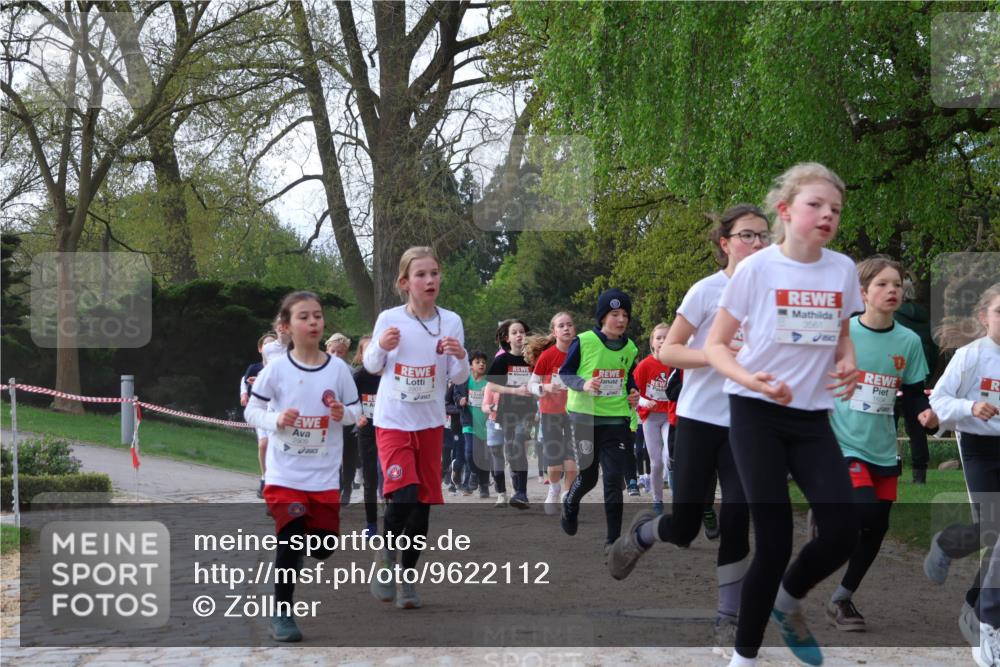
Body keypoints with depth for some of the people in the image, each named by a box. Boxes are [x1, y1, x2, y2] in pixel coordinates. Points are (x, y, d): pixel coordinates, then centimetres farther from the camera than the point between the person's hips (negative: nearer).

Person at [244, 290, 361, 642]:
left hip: (325, 475, 2)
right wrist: (276, 420, -18)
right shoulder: (276, 368, -6)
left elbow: (355, 410, 8)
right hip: (285, 474, -2)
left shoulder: (338, 368, -2)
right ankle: (282, 614, 7)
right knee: (290, 541, -8)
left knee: (324, 546, 4)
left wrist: (344, 413, -15)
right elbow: (252, 410, 1)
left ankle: (293, 553, 40)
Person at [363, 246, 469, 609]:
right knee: (403, 495, -18)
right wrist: (381, 346, -17)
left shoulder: (451, 321, -4)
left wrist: (460, 357, -19)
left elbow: (459, 379, 2)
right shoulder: (389, 319, -9)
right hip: (393, 420, -3)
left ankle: (407, 577, 22)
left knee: (423, 502, 7)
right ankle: (388, 556, 10)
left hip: (431, 423, 3)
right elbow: (372, 366, 4)